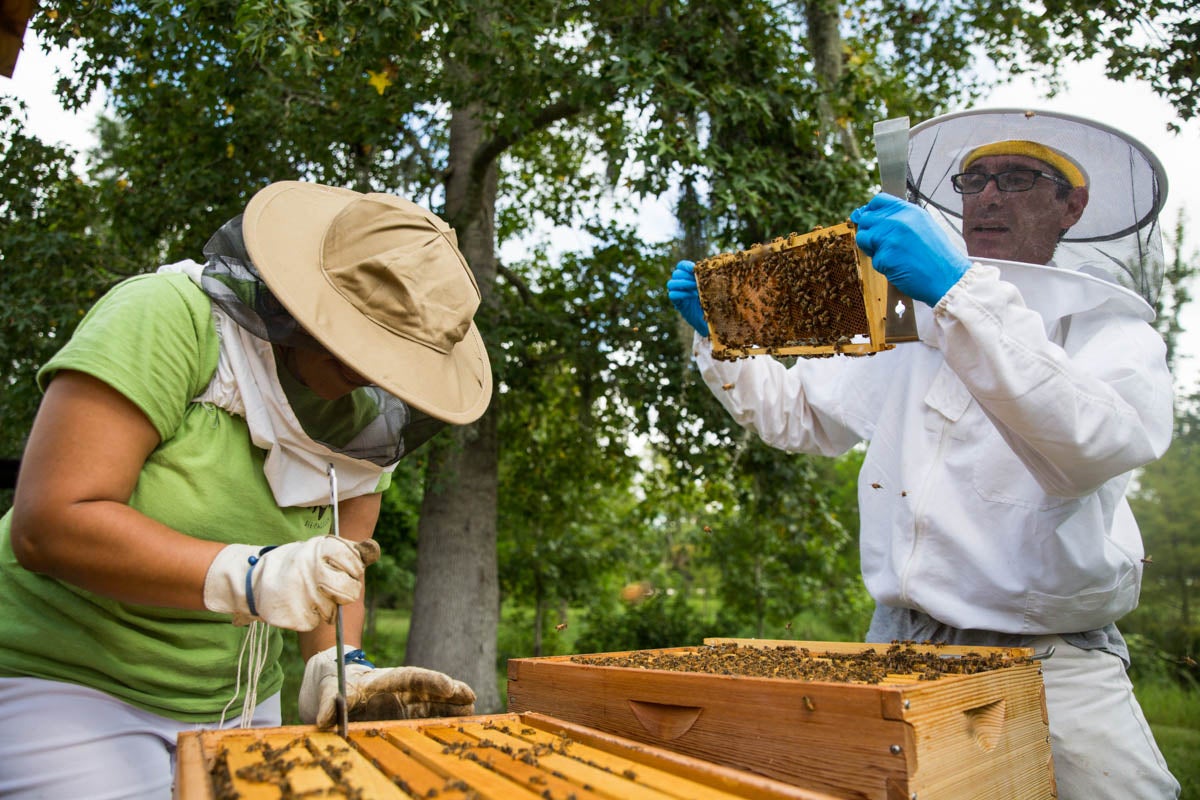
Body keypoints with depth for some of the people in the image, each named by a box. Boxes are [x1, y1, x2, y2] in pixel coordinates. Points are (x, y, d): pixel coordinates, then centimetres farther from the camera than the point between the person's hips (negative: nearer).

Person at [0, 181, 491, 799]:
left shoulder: (367, 417, -2)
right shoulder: (170, 316, -21)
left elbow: (334, 567, -1)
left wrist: (337, 668, -19)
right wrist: (249, 576, -34)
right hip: (67, 684, -5)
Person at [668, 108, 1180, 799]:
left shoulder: (1116, 334, -3)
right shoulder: (914, 338, 12)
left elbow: (1100, 442, -27)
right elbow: (797, 412, 21)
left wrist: (961, 290, -33)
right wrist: (718, 333, 10)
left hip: (1047, 667, -3)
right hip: (895, 643, 4)